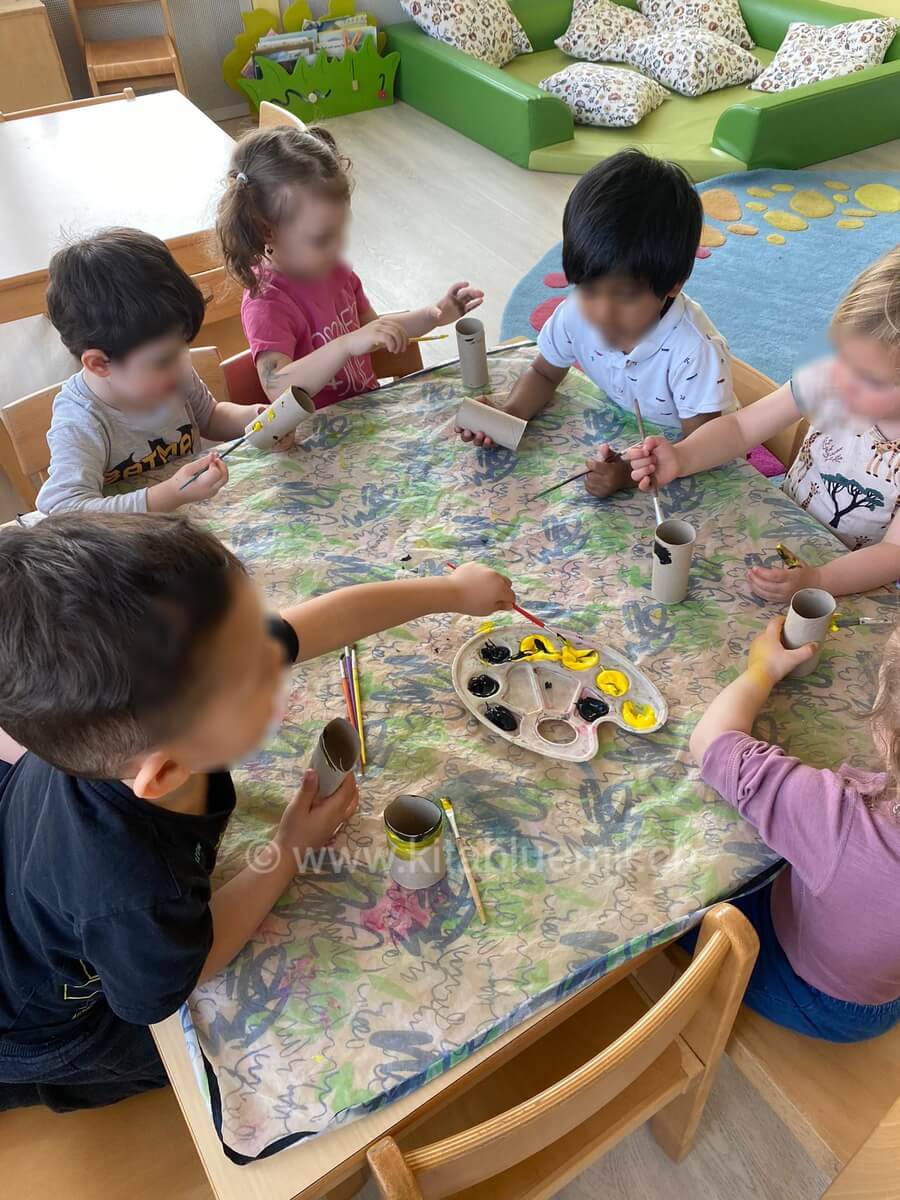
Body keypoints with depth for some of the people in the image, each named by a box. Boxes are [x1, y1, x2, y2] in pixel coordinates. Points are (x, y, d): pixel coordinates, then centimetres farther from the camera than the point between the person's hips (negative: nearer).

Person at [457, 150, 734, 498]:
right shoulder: (576, 314, -19)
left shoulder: (695, 351, -34)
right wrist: (510, 415, -21)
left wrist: (630, 474, -43)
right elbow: (544, 373, 0)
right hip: (623, 440, 4)